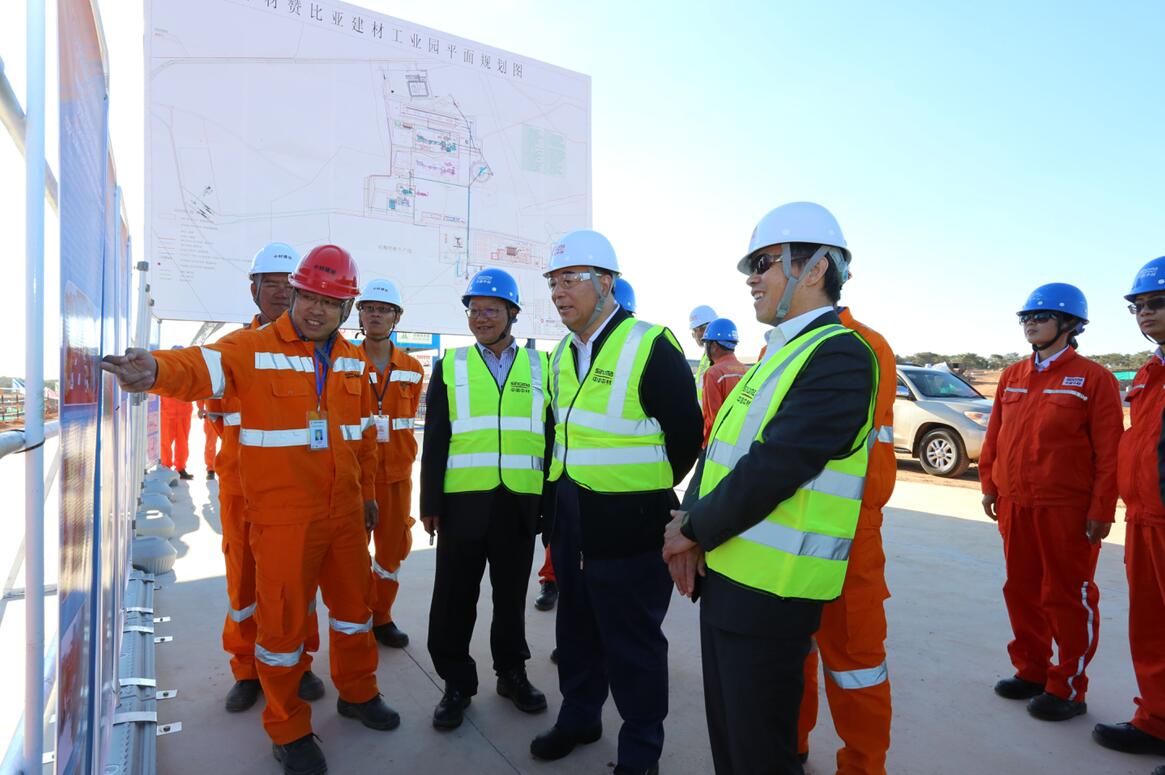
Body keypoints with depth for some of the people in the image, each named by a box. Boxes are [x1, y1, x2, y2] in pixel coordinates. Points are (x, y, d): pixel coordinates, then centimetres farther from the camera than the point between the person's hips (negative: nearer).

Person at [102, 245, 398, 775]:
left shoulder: (352, 362, 7)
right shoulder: (253, 350, -9)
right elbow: (202, 366, -30)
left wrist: (367, 493, 17)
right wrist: (157, 371, -52)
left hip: (345, 512, 5)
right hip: (283, 517, -5)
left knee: (353, 602, 19)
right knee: (283, 619, 7)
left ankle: (357, 693, 42)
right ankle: (288, 731, 30)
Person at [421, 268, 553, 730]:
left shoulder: (540, 366, 6)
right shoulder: (450, 365, 4)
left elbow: (551, 435, 7)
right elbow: (434, 440, 2)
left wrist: (552, 499, 4)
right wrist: (430, 503, -3)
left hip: (521, 501, 1)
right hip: (463, 500, 0)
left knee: (512, 594, 15)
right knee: (454, 597, 8)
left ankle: (512, 673, 34)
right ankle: (457, 684, 28)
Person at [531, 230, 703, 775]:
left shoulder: (651, 347, -16)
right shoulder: (563, 354, 8)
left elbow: (685, 434, -11)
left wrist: (649, 490, -1)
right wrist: (561, 494, 14)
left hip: (630, 526, -7)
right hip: (571, 520, 7)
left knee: (632, 643, 8)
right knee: (576, 628, 22)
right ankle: (579, 716, 45)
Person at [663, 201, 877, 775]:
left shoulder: (839, 355, -17)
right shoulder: (781, 352, 14)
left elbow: (773, 468, -24)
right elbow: (719, 446, 10)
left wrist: (693, 529, -12)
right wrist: (688, 520, -4)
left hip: (768, 592, -8)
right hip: (722, 574, 9)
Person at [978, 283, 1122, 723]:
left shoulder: (1093, 378, -5)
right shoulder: (1011, 377, 11)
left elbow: (1108, 450, -8)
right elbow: (994, 437, 12)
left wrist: (1101, 510, -11)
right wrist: (989, 485, 8)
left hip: (1066, 510, -5)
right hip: (1015, 506, 6)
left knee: (1068, 597, 5)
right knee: (1022, 592, 14)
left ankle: (1068, 689, 19)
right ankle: (1031, 671, 29)